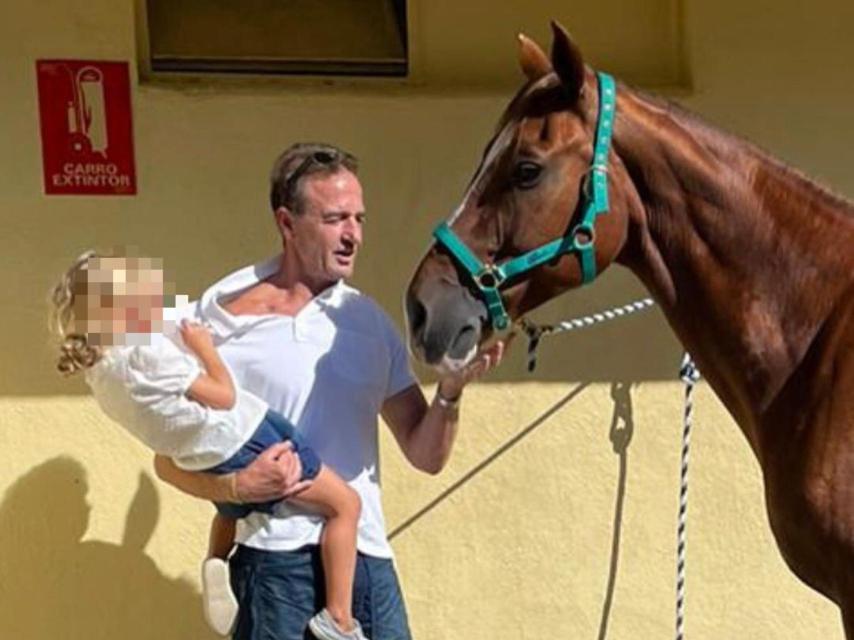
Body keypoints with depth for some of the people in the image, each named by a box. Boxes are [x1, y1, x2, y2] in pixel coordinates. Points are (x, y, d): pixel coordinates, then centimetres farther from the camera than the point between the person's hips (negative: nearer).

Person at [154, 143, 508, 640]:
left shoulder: (370, 322, 10)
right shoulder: (224, 321, -3)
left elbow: (427, 456, 10)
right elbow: (170, 460, 1)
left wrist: (450, 393, -9)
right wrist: (234, 485, -18)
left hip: (367, 556, 5)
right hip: (276, 560, -4)